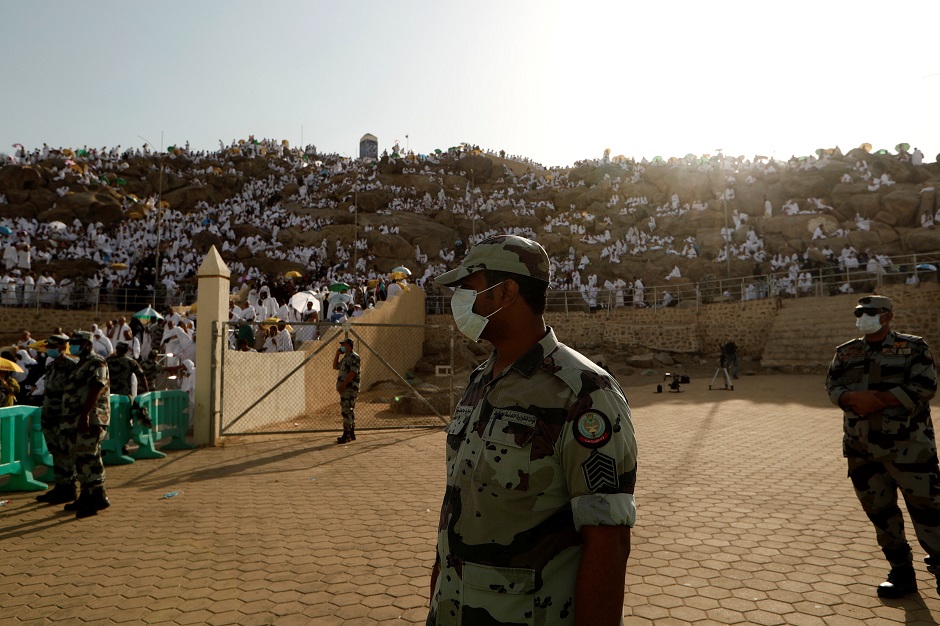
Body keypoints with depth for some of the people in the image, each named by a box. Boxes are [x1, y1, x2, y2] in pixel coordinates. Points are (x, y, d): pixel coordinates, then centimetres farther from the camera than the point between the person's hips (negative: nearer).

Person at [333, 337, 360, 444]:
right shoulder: (345, 357, 20)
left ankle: (346, 435, -11)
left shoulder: (354, 357, -12)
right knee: (349, 411, 12)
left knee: (347, 411, -12)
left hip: (350, 388, -10)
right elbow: (335, 366, 26)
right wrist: (337, 354, 15)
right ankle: (351, 434, 17)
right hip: (345, 388, 10)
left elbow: (353, 373, -20)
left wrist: (343, 385, -22)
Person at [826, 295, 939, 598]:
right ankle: (902, 573, 24)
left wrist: (877, 399, -18)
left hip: (908, 446, -4)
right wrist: (855, 398, -16)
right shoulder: (846, 352, 11)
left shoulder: (913, 347, -2)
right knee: (879, 510, 10)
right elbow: (832, 387, 5)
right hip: (861, 447, 5)